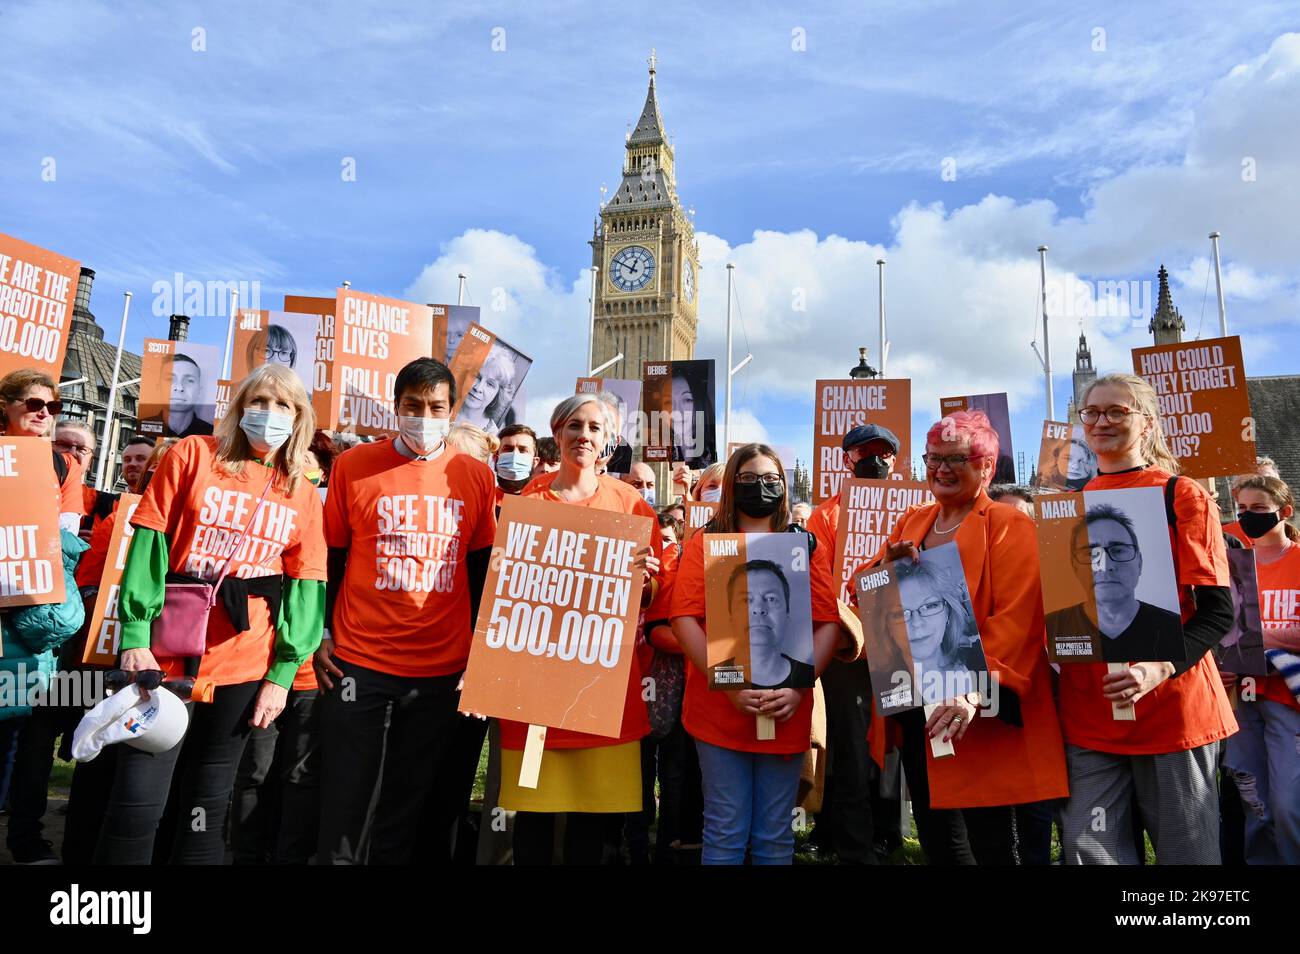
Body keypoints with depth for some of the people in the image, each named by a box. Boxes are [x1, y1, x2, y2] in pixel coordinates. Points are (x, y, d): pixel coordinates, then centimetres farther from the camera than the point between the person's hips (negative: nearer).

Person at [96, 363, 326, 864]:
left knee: (205, 811, 11)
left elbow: (304, 586, 4)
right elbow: (149, 546, -3)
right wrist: (135, 636, -11)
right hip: (167, 655, -2)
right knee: (138, 804, -3)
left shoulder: (303, 494, 7)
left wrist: (282, 672, -2)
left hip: (244, 669, 2)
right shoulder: (192, 455, 3)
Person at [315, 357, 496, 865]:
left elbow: (480, 570, 8)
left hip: (443, 669, 1)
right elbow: (330, 558, 5)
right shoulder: (352, 466, -1)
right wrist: (320, 635, -1)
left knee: (410, 805, 14)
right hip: (357, 661, -1)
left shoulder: (476, 476, 2)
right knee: (344, 801, 8)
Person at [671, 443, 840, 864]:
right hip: (719, 711, -2)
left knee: (775, 836, 11)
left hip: (788, 713, 2)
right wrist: (729, 686, -16)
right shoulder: (706, 543, 3)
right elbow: (684, 618, -7)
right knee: (725, 834, 6)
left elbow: (828, 623, 2)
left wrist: (798, 687, -12)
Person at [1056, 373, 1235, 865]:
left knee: (1186, 852, 7)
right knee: (1089, 852, 4)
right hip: (1086, 713, 3)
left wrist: (1160, 668, -21)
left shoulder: (1184, 497, -1)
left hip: (1172, 709, -3)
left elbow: (1217, 610, -6)